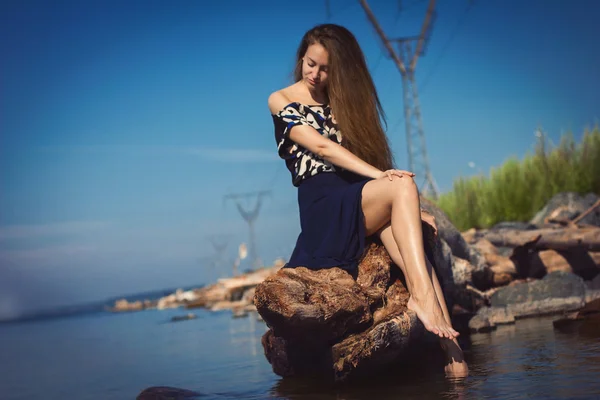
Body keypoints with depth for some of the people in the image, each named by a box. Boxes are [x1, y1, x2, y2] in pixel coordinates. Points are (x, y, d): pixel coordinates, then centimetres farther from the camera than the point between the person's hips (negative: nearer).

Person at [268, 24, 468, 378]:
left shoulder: (344, 101, 24)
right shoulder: (282, 101, 8)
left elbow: (366, 152, 19)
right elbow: (321, 147, -7)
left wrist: (408, 208, 6)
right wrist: (380, 175, -20)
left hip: (363, 201, 4)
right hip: (323, 202, -4)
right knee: (403, 186, -30)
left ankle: (452, 350, -42)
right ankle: (431, 310, -40)